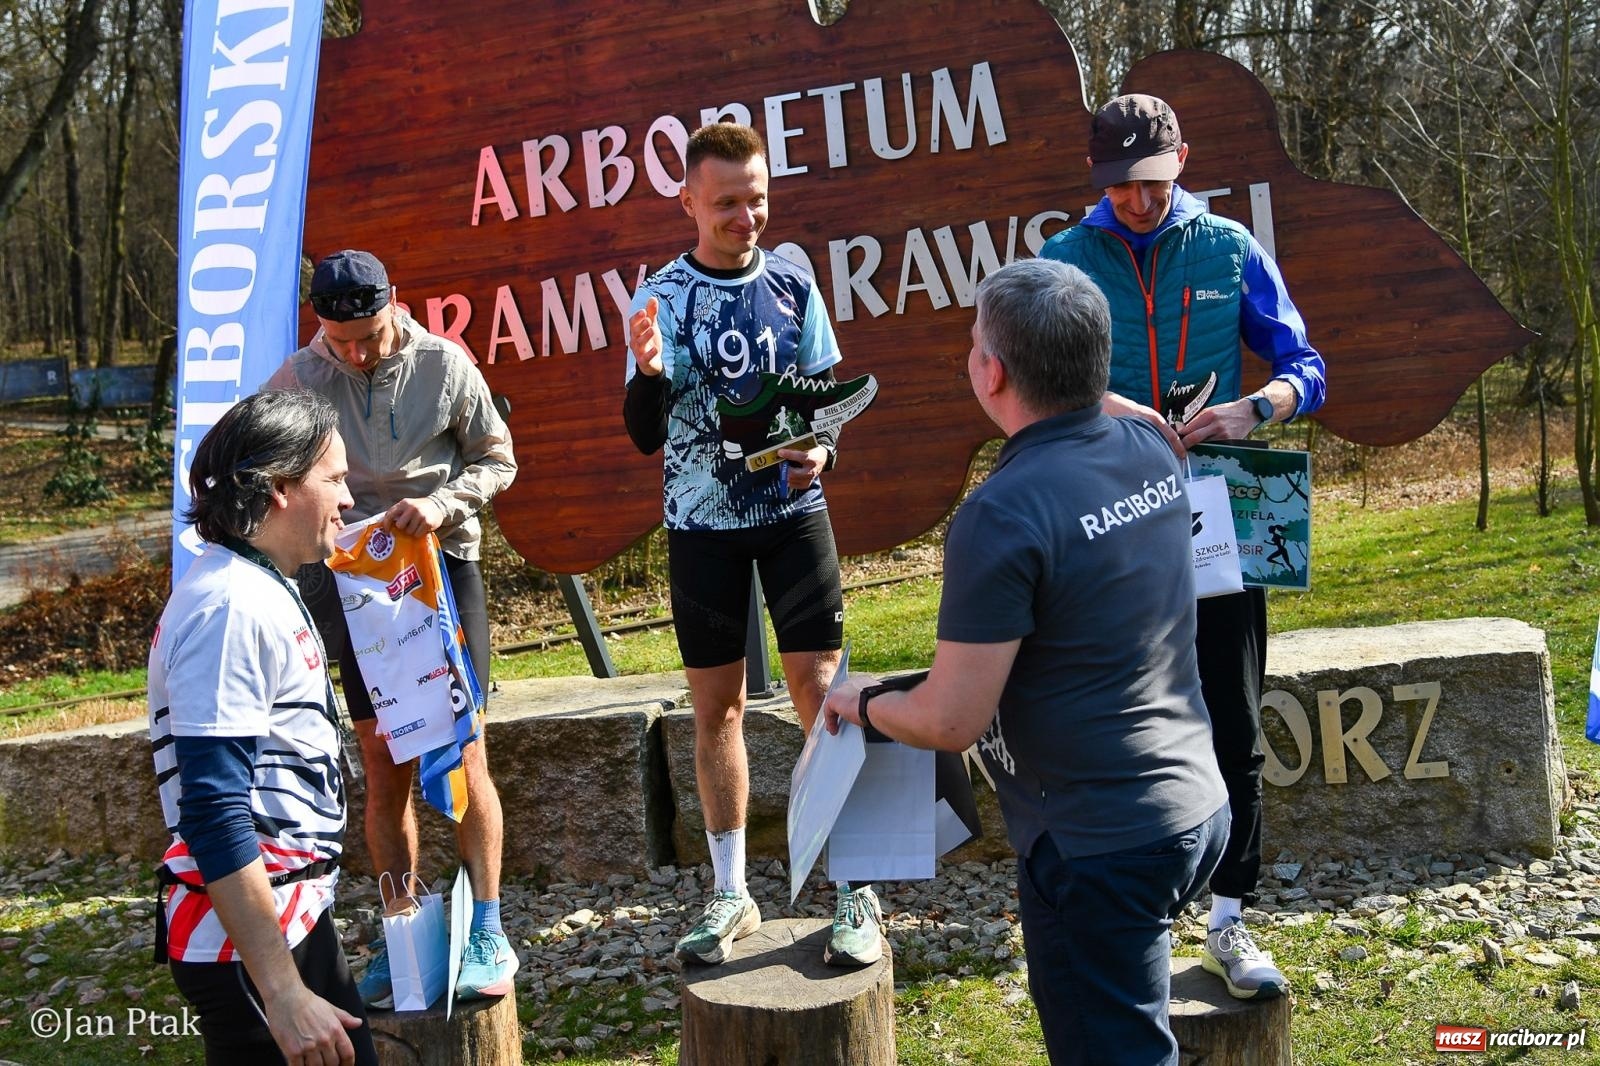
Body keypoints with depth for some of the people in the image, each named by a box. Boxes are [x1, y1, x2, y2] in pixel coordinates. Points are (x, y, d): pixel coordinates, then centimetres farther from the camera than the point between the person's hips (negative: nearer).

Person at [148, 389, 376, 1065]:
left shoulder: (261, 590, 12)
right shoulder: (228, 608, -20)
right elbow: (214, 816, -25)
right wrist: (284, 995, -25)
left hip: (295, 917, 10)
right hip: (244, 942, -10)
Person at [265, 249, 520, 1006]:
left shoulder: (445, 365, -6)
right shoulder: (299, 378, -4)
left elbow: (496, 460, 3)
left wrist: (442, 503, -16)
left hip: (444, 566, -1)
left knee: (463, 753, -5)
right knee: (384, 770, 6)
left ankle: (487, 936, 3)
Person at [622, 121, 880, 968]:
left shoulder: (793, 286, 2)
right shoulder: (658, 299, -3)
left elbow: (828, 392, 10)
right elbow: (645, 436, -3)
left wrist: (822, 451, -11)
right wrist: (648, 373, -24)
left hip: (792, 510, 0)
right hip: (700, 520, 0)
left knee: (819, 685, -7)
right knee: (715, 705, 8)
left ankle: (856, 891, 3)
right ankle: (731, 895, 21)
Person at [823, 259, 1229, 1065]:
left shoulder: (1003, 515, -24)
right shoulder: (1151, 455, 0)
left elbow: (950, 721, -20)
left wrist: (863, 701, -2)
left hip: (1100, 846, -9)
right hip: (1197, 807, 9)